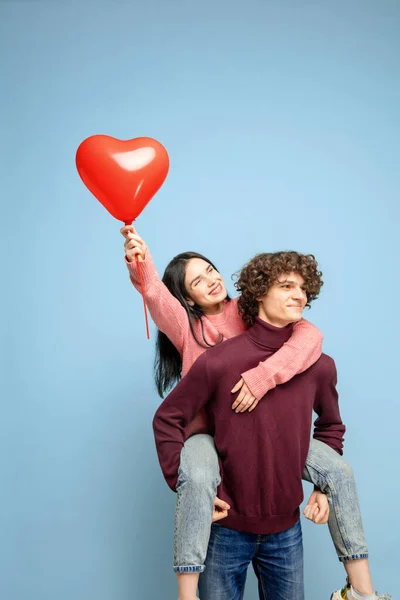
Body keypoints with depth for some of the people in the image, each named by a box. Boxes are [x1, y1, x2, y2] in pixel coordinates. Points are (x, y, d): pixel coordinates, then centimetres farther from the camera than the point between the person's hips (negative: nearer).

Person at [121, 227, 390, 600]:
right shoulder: (186, 327, -4)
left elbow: (310, 336, -20)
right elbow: (155, 294, -28)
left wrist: (264, 376, -34)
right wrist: (139, 264, -50)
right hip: (208, 431, -2)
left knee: (339, 471, -12)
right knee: (196, 479, -37)